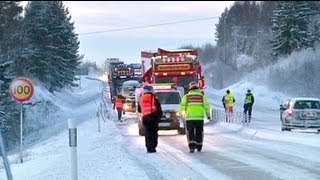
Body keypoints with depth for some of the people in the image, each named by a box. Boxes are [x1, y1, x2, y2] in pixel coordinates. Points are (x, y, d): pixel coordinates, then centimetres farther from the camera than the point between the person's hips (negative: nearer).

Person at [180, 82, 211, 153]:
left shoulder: (186, 96, 5)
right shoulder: (202, 96, 7)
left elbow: (182, 106, 0)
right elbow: (206, 106, 0)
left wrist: (182, 113, 17)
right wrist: (208, 115, 8)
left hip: (189, 118, -1)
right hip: (200, 117, 1)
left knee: (190, 133, 5)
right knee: (199, 132, 15)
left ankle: (191, 147, -10)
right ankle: (199, 147, 21)